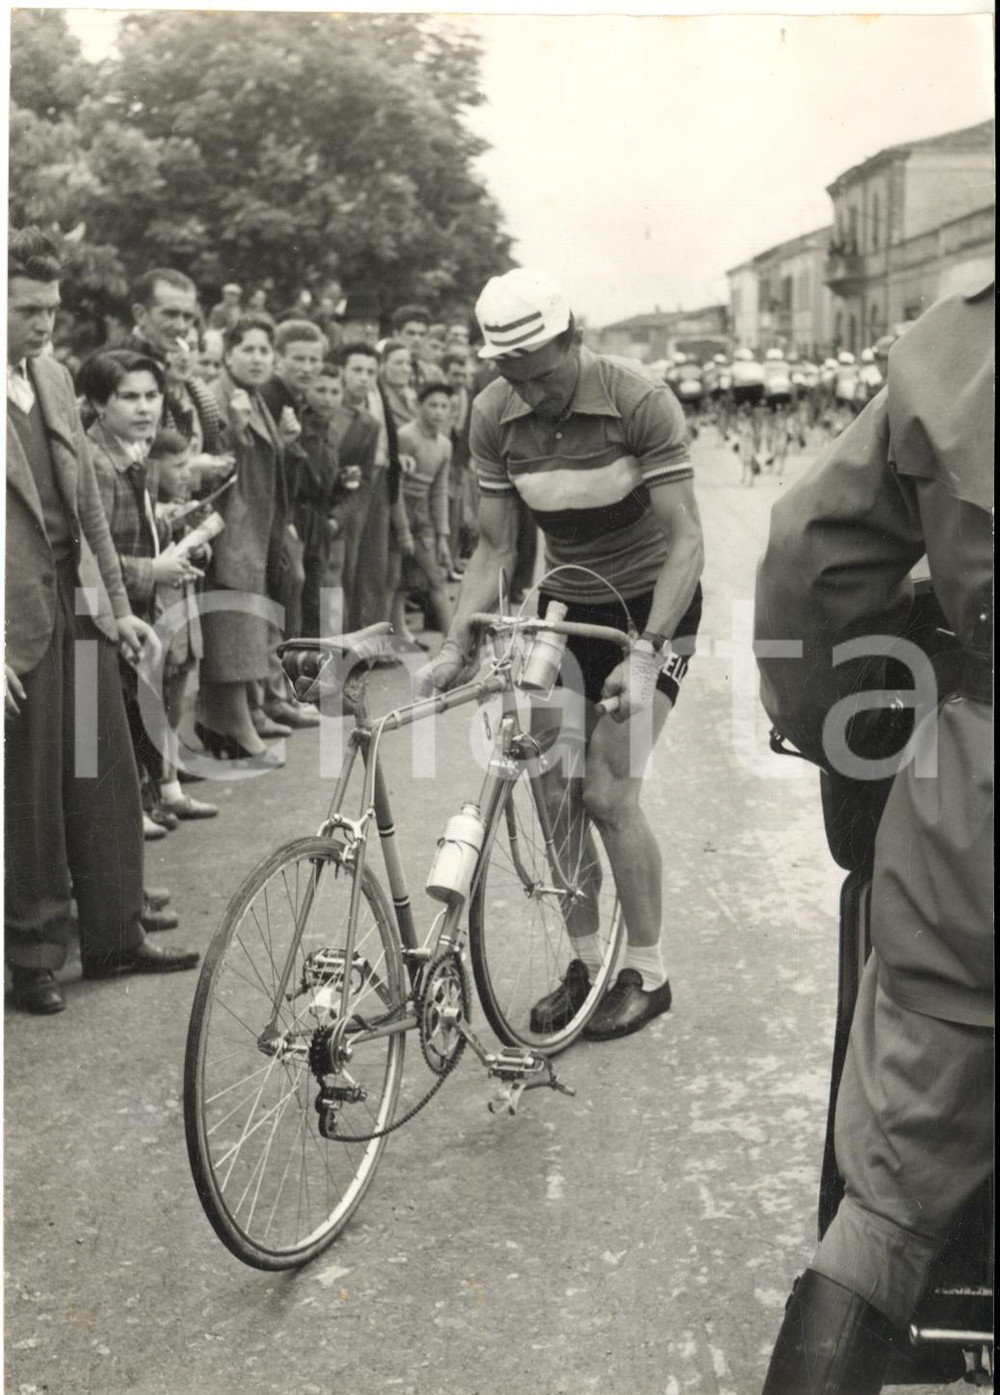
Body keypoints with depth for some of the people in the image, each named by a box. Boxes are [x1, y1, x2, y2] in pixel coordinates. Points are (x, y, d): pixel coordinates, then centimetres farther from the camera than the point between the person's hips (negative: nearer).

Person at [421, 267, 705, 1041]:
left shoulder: (641, 404, -23)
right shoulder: (496, 416, -9)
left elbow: (685, 540, -25)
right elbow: (495, 546, -4)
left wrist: (647, 651, -35)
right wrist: (457, 643, -16)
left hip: (652, 603, -5)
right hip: (565, 603, 5)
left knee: (607, 794, -11)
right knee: (553, 792, 0)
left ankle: (648, 973, 7)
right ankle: (586, 962, 18)